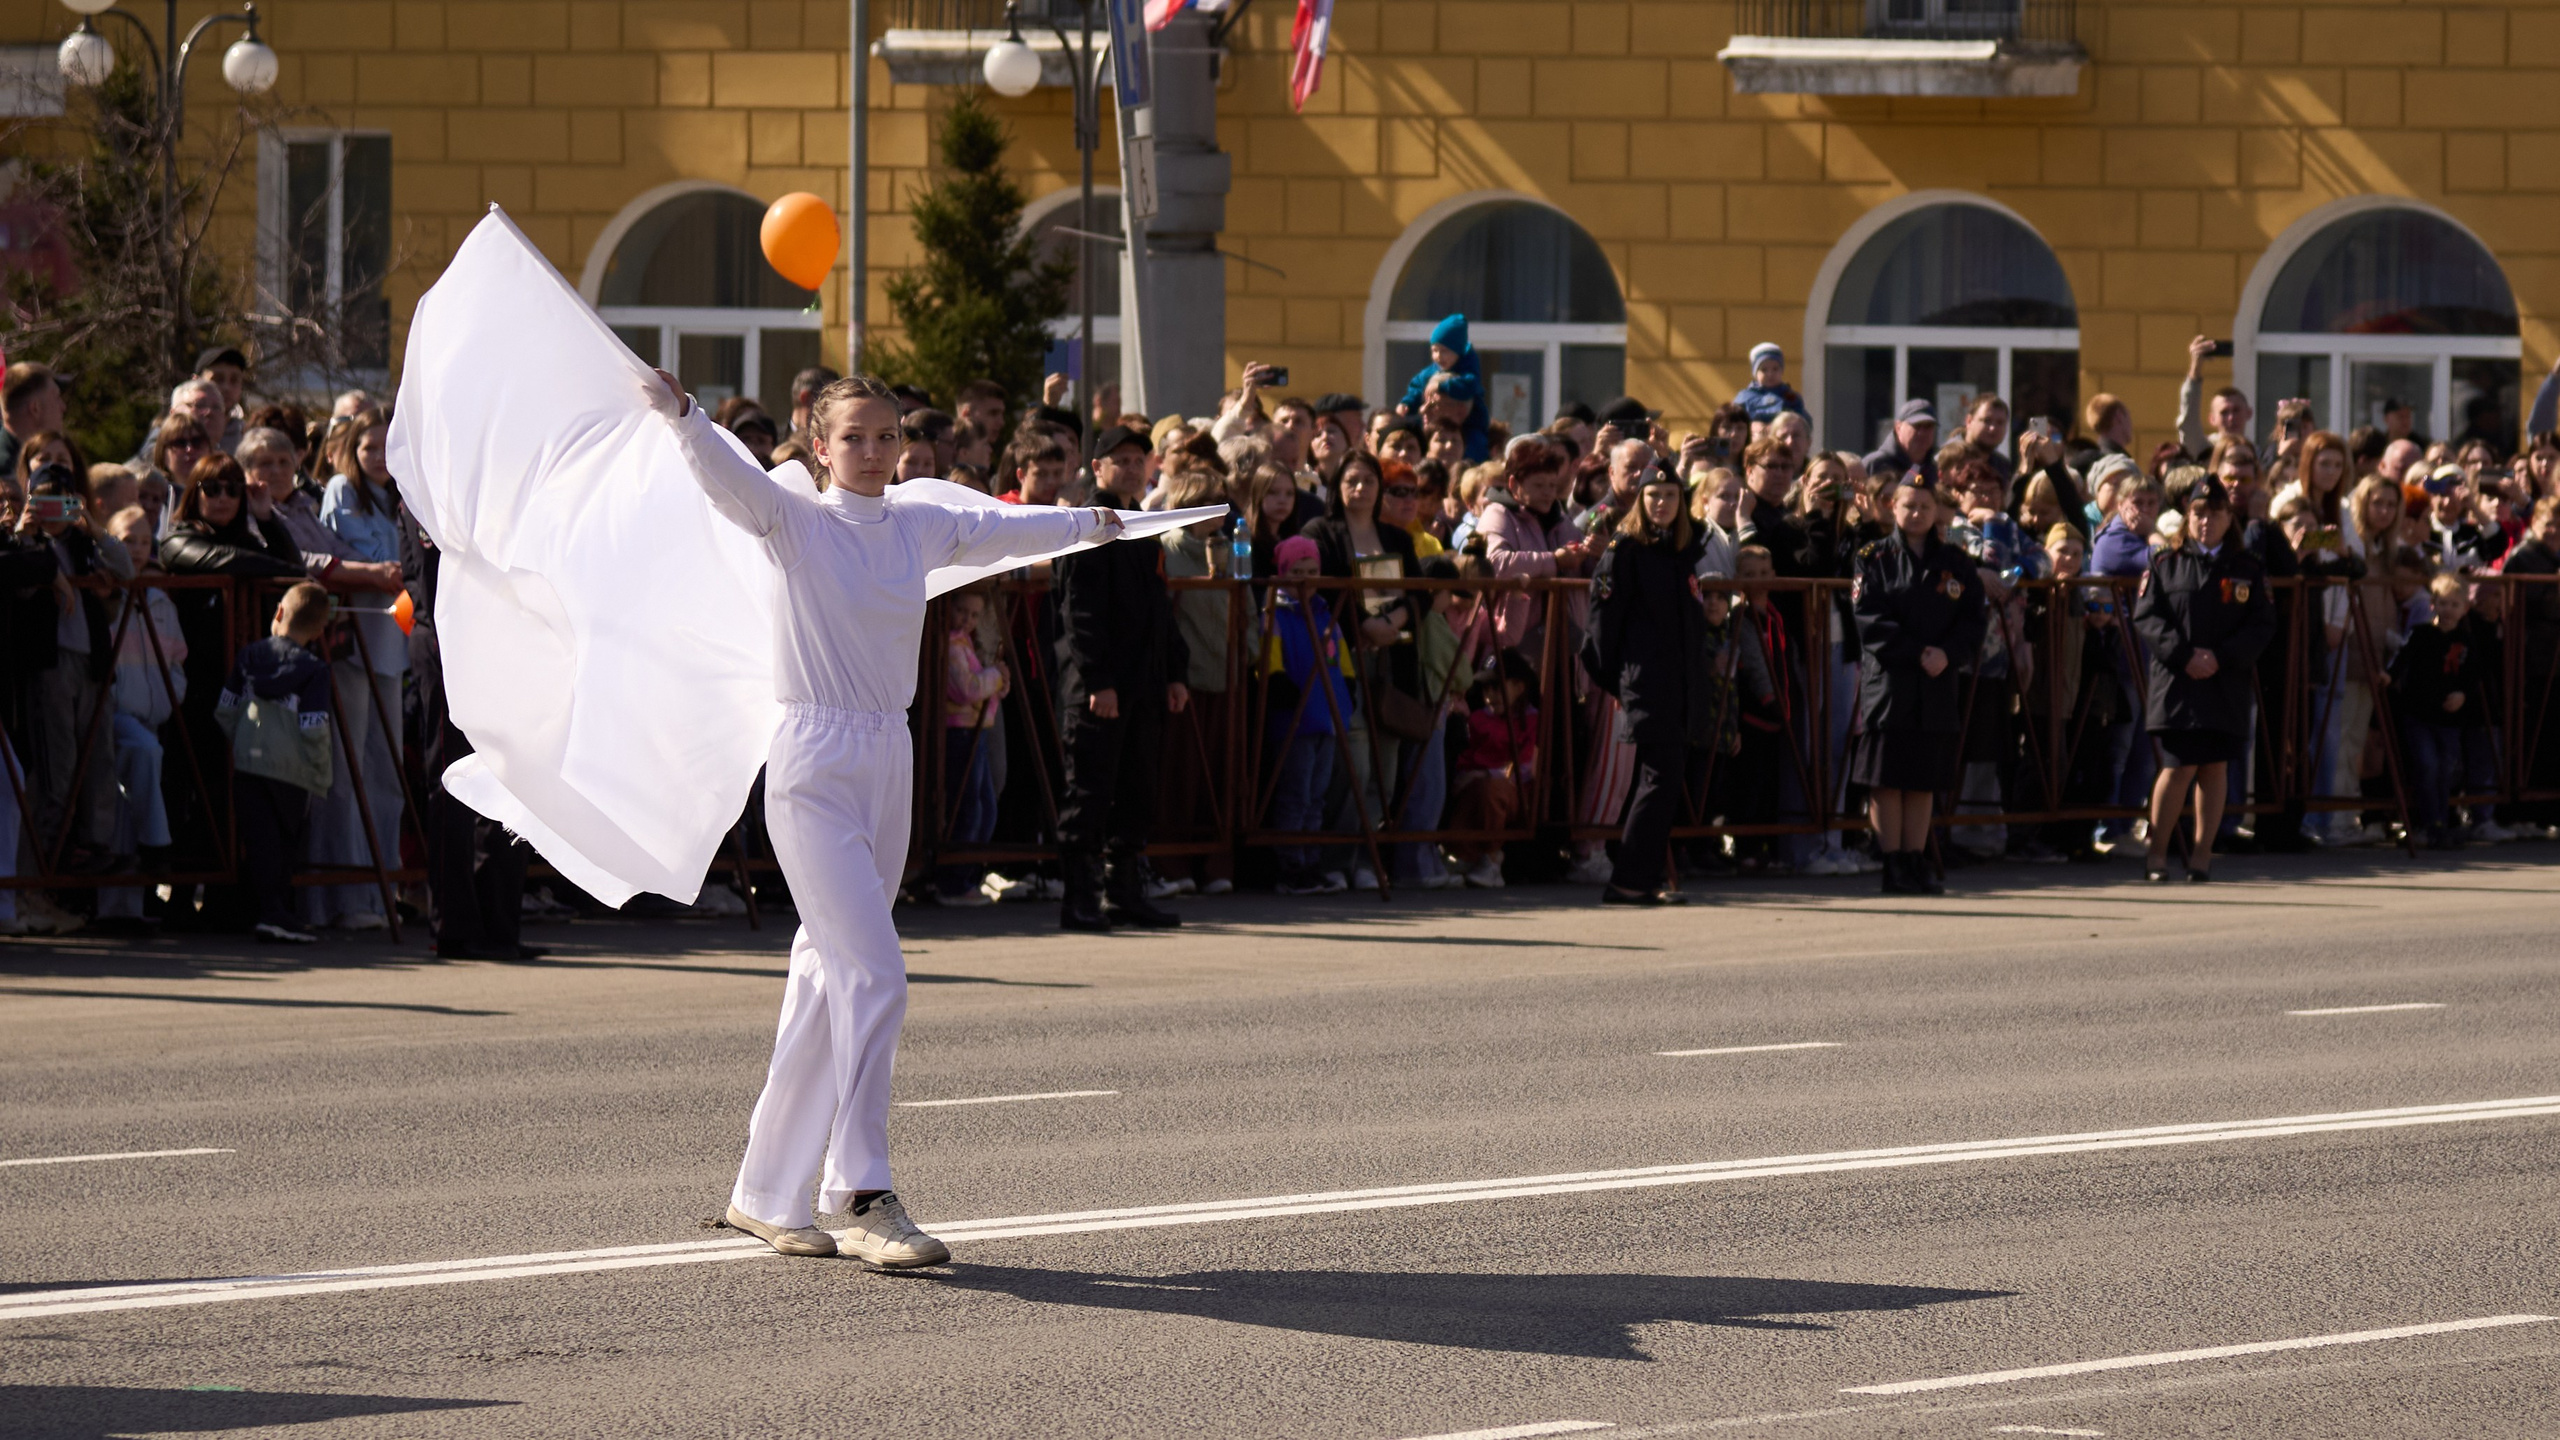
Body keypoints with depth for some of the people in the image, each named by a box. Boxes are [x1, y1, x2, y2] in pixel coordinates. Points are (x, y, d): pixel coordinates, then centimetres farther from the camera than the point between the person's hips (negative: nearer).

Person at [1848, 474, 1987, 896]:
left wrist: (1947, 654, -13)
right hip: (1887, 683, -3)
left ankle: (1916, 862, 11)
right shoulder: (1874, 559, 0)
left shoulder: (1955, 562, 10)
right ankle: (1893, 866, 1)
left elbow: (1974, 619, 5)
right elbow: (1871, 622, -8)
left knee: (1924, 780, 6)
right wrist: (1918, 653, -16)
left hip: (1939, 685, 3)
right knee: (1886, 779, -3)